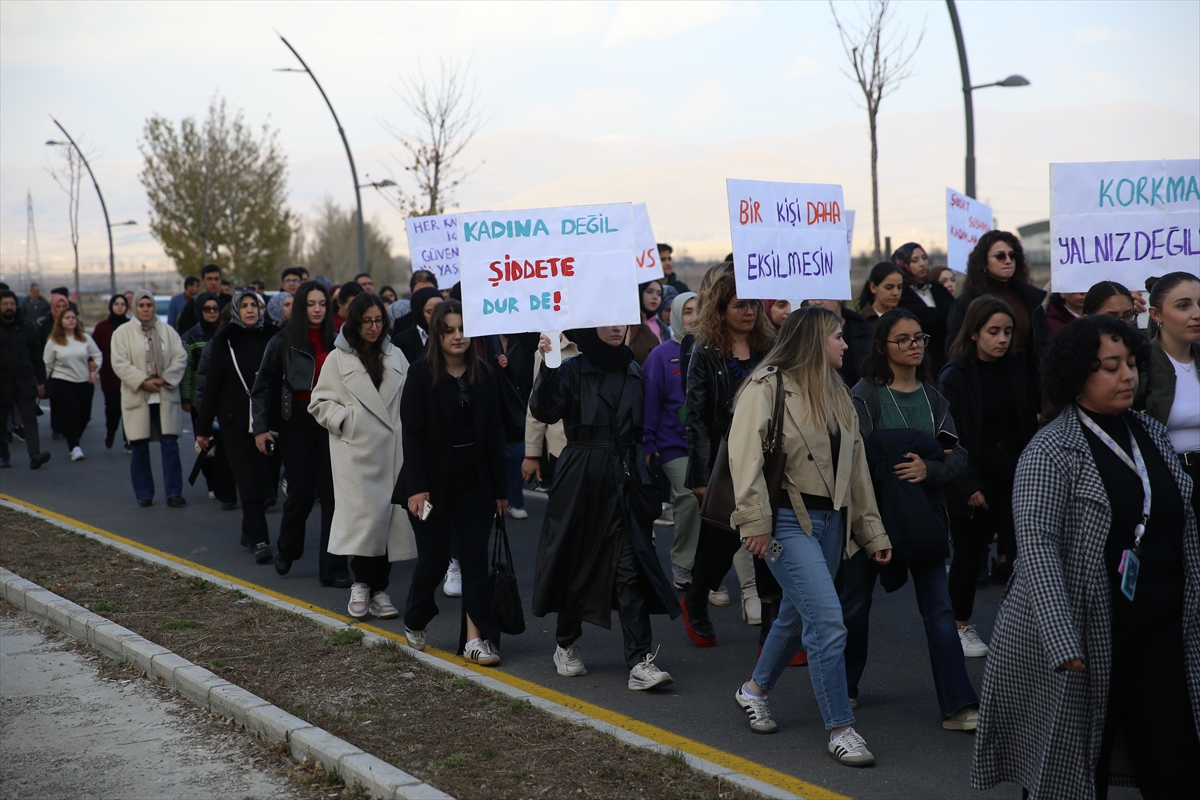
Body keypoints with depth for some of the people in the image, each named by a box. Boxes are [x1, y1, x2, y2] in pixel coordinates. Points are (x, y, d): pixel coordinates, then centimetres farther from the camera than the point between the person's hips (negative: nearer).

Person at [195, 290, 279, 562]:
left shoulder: (273, 336, 2)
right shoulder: (224, 341, 1)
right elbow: (212, 385, 2)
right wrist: (203, 427, 1)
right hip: (236, 421, -2)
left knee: (265, 477, 6)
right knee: (250, 481, -5)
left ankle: (250, 531, 25)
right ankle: (259, 540, -6)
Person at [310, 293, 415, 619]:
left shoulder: (395, 356, 14)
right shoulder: (337, 358, 5)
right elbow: (319, 402, 4)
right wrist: (344, 420, -10)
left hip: (391, 450, 3)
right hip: (355, 449, -3)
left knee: (389, 515, 2)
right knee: (363, 513, -14)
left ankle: (378, 588, 11)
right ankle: (361, 583, 2)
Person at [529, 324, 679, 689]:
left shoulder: (633, 371, 10)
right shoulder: (572, 371, -4)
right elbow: (545, 411, -19)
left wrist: (646, 478, 14)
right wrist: (548, 366, -31)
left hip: (625, 480, 3)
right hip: (581, 480, -3)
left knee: (631, 568, -6)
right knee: (576, 561, 9)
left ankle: (640, 662, -8)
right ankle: (566, 645, 29)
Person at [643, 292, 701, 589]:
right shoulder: (662, 355, 1)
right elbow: (650, 399, -1)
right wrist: (648, 443, -5)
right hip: (676, 444, -3)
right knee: (688, 498, -12)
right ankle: (683, 567, 1)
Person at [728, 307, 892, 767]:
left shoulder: (836, 396, 16)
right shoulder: (768, 386, -10)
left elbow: (856, 467, 17)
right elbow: (745, 453, -19)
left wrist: (872, 531, 15)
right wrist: (754, 521, -24)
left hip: (831, 520, 8)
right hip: (789, 519, -8)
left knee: (797, 616, 16)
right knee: (829, 621, -14)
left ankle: (755, 690, 38)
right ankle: (840, 729, -4)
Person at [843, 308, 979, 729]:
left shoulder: (933, 398, 9)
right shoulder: (865, 395, -5)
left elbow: (959, 457, 1)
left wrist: (928, 469, -19)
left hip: (923, 516, 3)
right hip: (872, 512, -3)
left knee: (940, 610, -2)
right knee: (856, 603, 11)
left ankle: (959, 705, -1)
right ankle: (844, 685, 31)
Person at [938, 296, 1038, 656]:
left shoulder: (1018, 367, 4)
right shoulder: (955, 376, -7)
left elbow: (1031, 419, 5)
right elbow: (950, 437, -10)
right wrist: (969, 485, -15)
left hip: (1015, 474, 3)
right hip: (974, 481, -3)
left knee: (1021, 550, -8)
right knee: (969, 554, 8)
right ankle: (961, 627, 24)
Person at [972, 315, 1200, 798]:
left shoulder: (1152, 434, 11)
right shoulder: (1052, 451, -10)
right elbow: (1038, 546, -17)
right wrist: (1063, 643, -25)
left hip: (1161, 629, 6)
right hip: (1087, 638, -6)